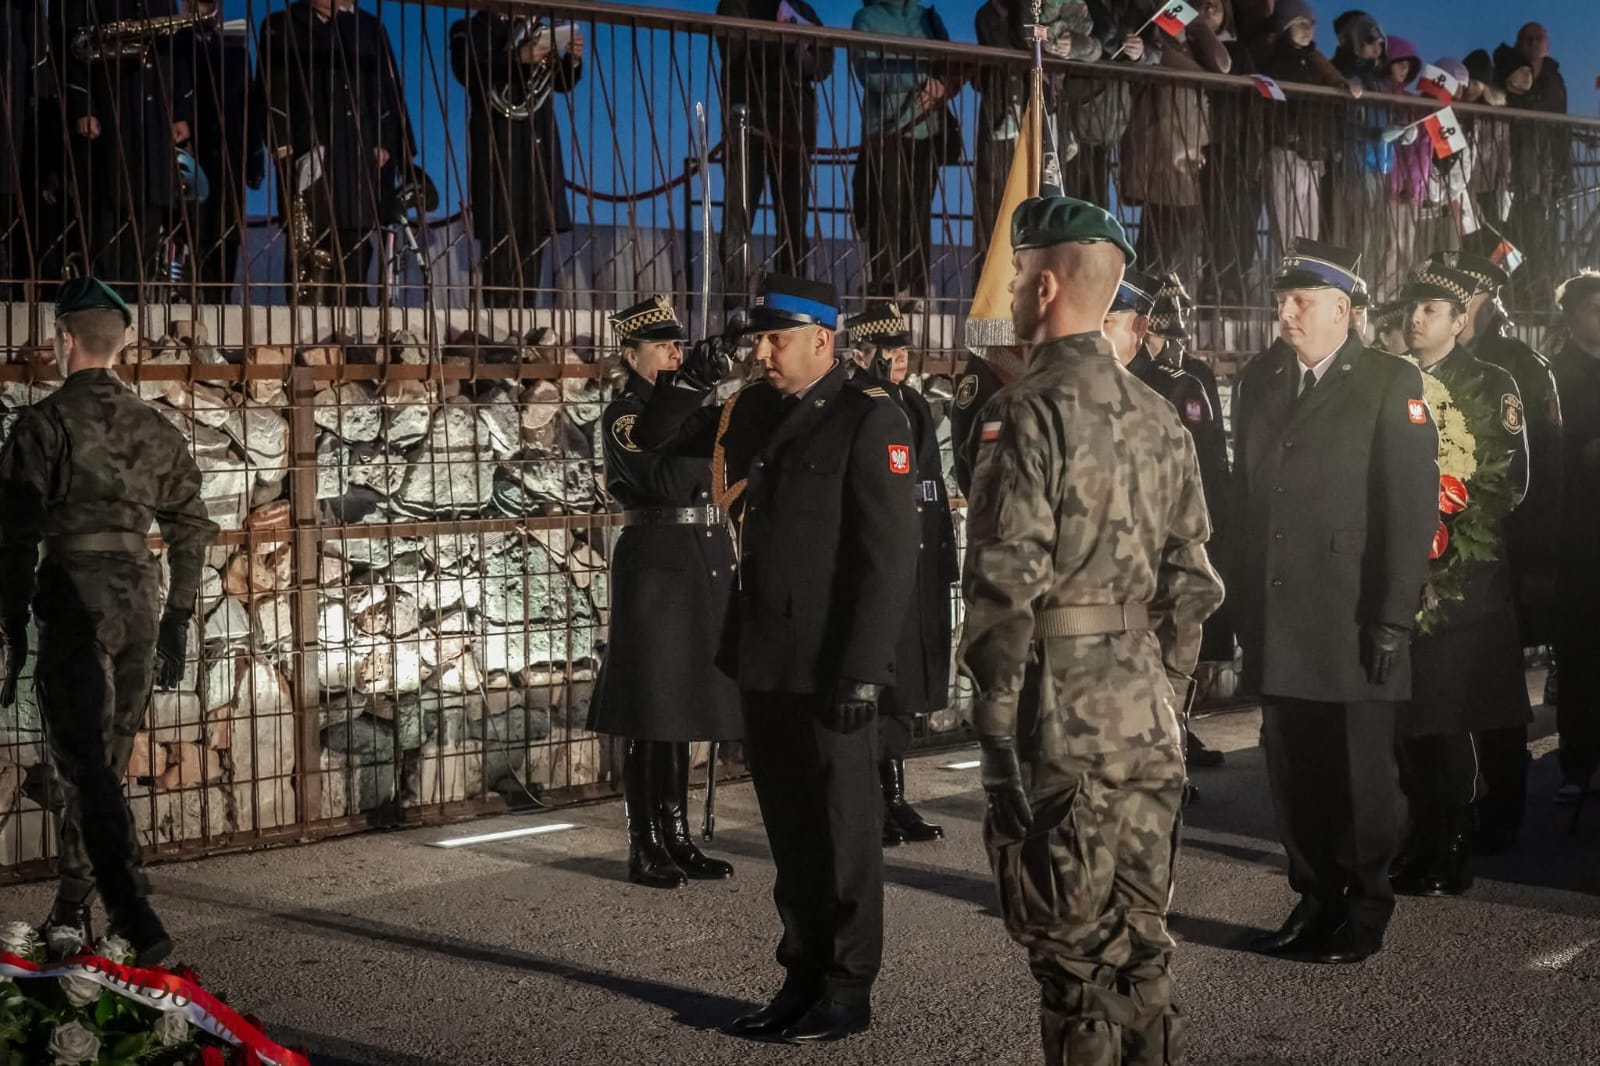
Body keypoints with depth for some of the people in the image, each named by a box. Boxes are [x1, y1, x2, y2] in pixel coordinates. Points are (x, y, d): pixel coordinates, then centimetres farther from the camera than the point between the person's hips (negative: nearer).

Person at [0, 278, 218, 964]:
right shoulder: (156, 429, 11)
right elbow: (192, 532, 12)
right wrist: (177, 625, 17)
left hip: (74, 602, -5)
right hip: (139, 601, 5)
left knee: (85, 766, -5)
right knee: (104, 762, 17)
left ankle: (137, 921, -17)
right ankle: (72, 907, 26)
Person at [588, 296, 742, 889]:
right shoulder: (624, 416, -6)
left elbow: (722, 483, 17)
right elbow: (668, 482, -21)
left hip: (706, 565, 7)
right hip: (656, 567, -7)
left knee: (682, 709, 11)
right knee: (650, 715, -3)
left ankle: (676, 838, 18)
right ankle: (644, 848, 4)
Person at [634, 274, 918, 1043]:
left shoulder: (869, 420, -11)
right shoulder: (751, 412, 10)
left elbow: (890, 557, -16)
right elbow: (654, 438, 22)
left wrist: (862, 671, -20)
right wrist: (686, 383, 1)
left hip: (829, 669, -7)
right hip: (763, 661, 7)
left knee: (841, 830, 5)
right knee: (788, 828, 15)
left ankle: (846, 992, 16)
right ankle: (803, 980, 27)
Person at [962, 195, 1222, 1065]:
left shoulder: (1029, 410, -11)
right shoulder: (1158, 417, 10)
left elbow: (1005, 587, -16)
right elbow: (1188, 580, 12)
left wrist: (996, 730, -10)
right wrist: (1166, 695, 19)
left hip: (1061, 724, -7)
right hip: (1146, 721, 7)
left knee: (1074, 953, 1)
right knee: (1139, 942, 15)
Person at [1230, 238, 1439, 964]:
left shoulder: (1390, 383, -4)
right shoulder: (1257, 382, 13)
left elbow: (1413, 505, -9)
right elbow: (1243, 494, 13)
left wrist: (1393, 618, -13)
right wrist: (1241, 599, 6)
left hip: (1351, 623, -4)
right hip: (1277, 622, 5)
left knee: (1359, 774, 3)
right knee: (1294, 774, 8)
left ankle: (1364, 914, 17)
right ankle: (1316, 904, 21)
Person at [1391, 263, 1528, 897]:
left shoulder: (1491, 386, 2)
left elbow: (1509, 481, -5)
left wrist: (1451, 523, -13)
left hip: (1462, 578, -4)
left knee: (1447, 719, -4)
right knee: (1407, 717, 4)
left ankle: (1452, 856, 5)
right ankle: (1420, 842, 15)